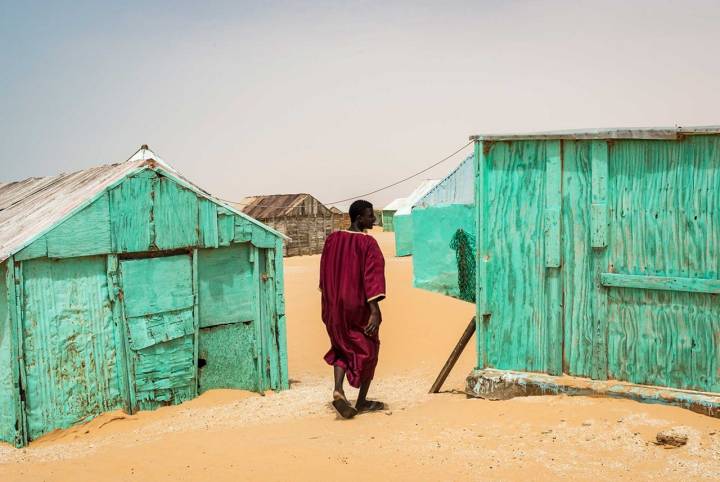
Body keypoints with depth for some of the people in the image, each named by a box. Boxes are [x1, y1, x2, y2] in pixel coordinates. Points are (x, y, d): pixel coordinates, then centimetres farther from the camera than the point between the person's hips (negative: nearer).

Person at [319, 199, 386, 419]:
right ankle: (361, 402, 19)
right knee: (367, 351, 12)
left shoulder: (332, 240, 2)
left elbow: (324, 275, 11)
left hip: (335, 306, 5)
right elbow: (372, 278, -21)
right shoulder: (368, 243, -14)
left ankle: (338, 389, -5)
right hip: (360, 307, -5)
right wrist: (375, 312, -22)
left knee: (342, 349, 18)